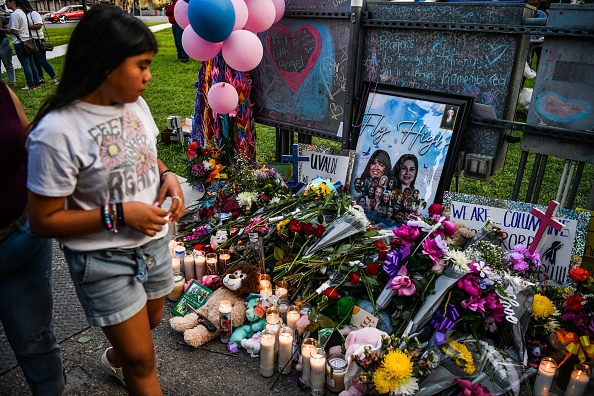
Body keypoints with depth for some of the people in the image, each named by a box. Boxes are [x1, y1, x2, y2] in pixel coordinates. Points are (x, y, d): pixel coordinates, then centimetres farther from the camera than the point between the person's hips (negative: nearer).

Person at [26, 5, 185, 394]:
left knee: (150, 322, 29)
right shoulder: (57, 132, -26)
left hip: (154, 242, 7)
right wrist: (118, 214, -26)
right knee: (143, 360, 7)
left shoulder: (135, 103, -5)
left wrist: (167, 175, -8)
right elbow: (44, 221, -18)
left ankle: (115, 358, 61)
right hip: (104, 262, -7)